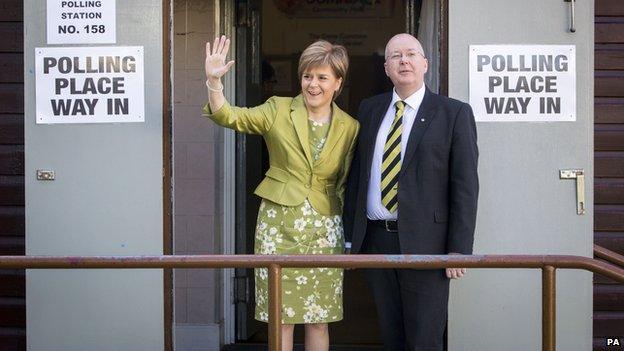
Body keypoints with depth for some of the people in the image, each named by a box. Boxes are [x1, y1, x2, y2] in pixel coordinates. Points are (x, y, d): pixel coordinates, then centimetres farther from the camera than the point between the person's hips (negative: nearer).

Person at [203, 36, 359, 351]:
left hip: (324, 229, 1)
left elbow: (345, 185, 9)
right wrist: (214, 81, -26)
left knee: (319, 319, 7)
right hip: (279, 224, -1)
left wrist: (353, 238, 7)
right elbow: (229, 117, -9)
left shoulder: (350, 128, 4)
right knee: (280, 317, 3)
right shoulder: (278, 110, -1)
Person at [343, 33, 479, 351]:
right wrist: (350, 235, 8)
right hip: (375, 239, 4)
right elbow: (356, 173, 13)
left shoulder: (454, 113, -2)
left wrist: (459, 250, -11)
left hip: (423, 241, -4)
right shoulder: (370, 109, 12)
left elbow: (465, 187, -6)